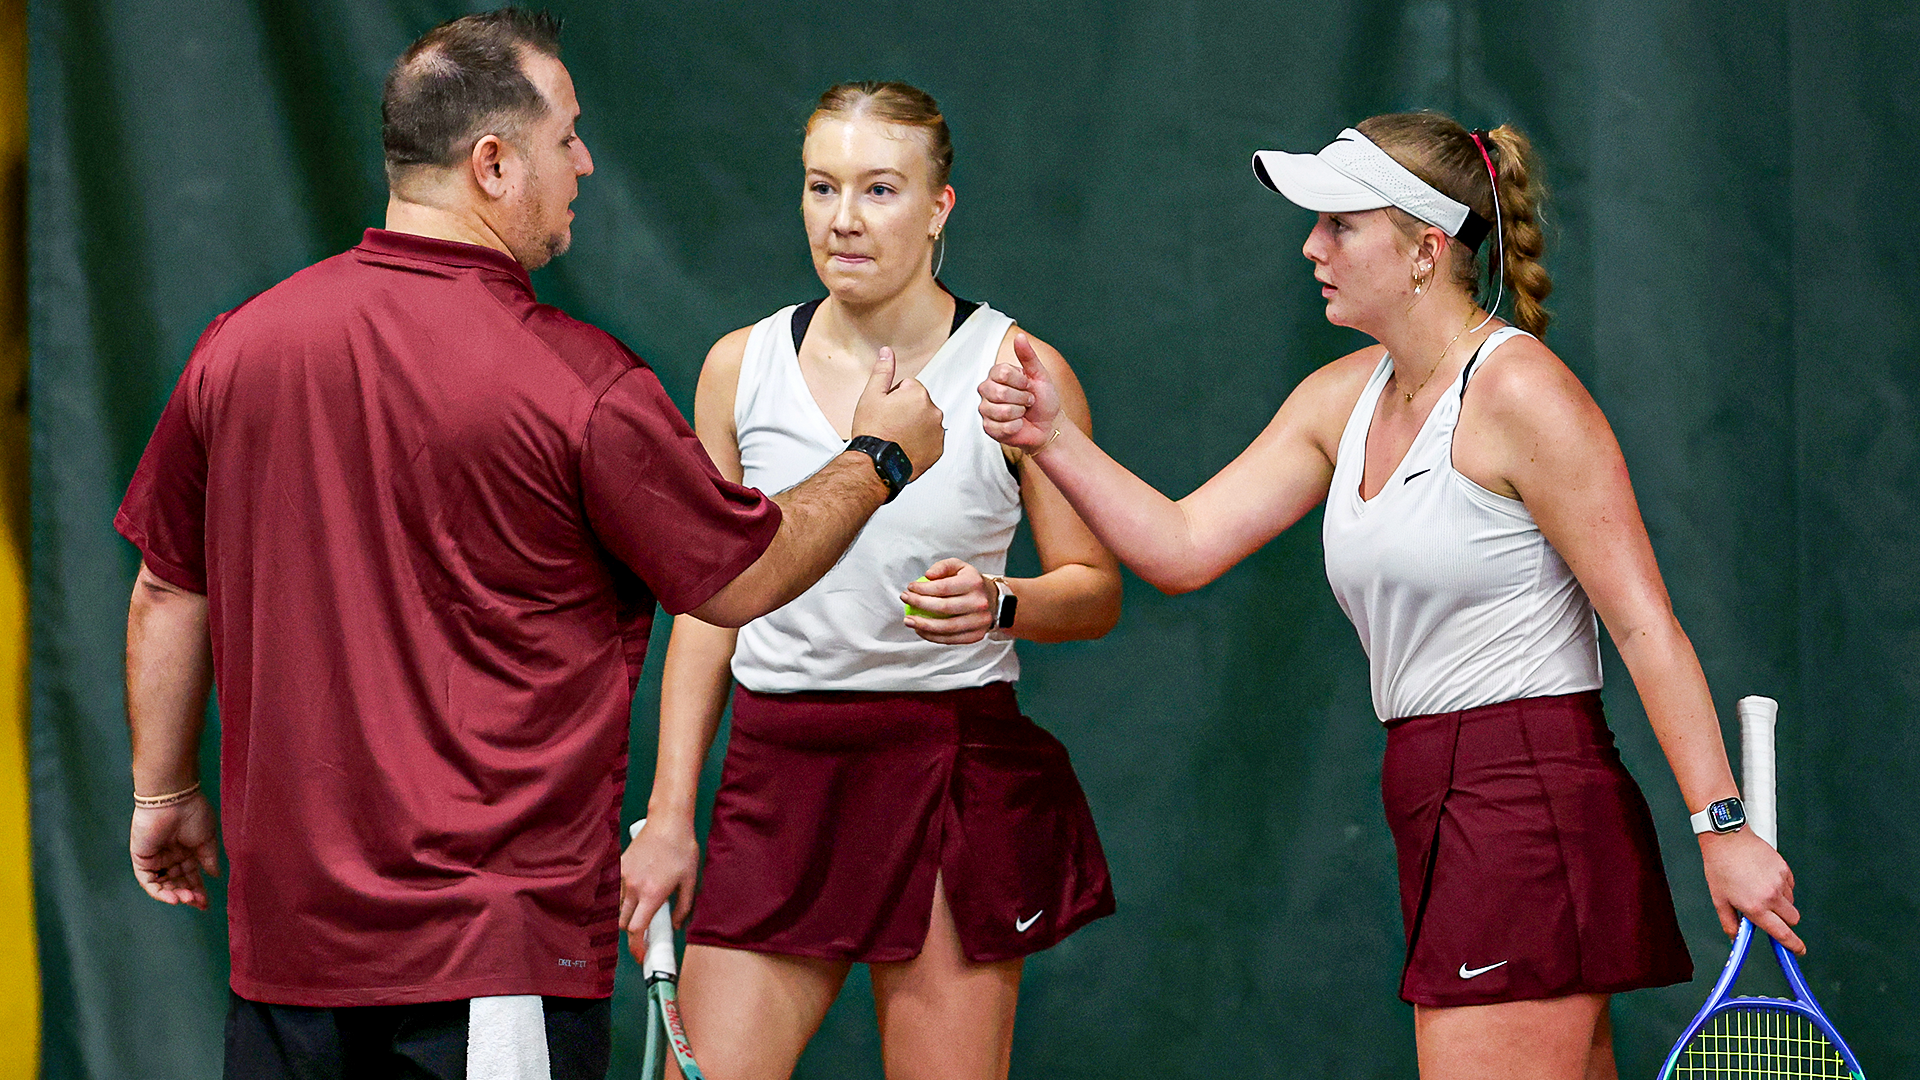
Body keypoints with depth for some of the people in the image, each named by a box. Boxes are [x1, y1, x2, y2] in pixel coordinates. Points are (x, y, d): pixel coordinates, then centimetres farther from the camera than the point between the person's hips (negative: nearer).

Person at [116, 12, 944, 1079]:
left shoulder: (242, 344, 1)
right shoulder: (576, 382, -13)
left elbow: (167, 597, 11)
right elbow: (740, 579, -1)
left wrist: (165, 792, 26)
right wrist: (878, 458, 16)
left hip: (286, 918, 5)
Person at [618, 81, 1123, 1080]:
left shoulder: (1015, 370, -2)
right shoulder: (742, 366, 6)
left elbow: (1096, 590, 3)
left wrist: (998, 604, -19)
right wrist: (669, 814, 8)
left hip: (953, 772, -3)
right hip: (777, 768, 3)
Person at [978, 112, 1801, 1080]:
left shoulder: (1519, 392, -12)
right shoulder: (1343, 399, 13)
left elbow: (1645, 626, -13)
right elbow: (1182, 547, 10)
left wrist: (1721, 826, -16)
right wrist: (1054, 441, -4)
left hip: (1535, 810, -8)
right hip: (1441, 817, 8)